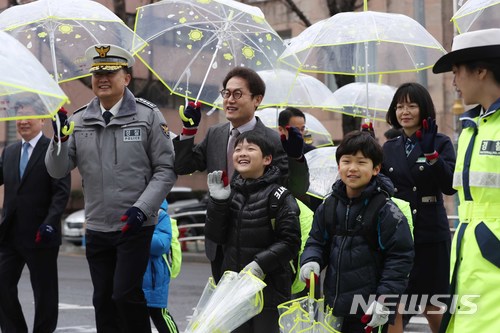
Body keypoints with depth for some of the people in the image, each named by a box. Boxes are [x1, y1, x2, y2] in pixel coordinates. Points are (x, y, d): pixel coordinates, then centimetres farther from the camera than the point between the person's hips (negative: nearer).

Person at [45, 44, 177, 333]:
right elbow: (57, 171, 2)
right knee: (103, 300, 11)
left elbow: (166, 169, -5)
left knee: (125, 294, -11)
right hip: (97, 229, 4)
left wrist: (142, 208, -16)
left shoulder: (148, 115, -4)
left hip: (135, 226, -4)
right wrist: (60, 140, -16)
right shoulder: (79, 121, 5)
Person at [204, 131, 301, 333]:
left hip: (270, 287, -5)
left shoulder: (279, 196, -7)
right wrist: (218, 202, -8)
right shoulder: (230, 193, 8)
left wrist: (260, 264, -20)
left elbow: (290, 243, -11)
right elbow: (215, 236, 3)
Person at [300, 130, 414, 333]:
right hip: (334, 301, 5)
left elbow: (400, 257, -11)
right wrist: (310, 261, -6)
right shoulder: (328, 206, 6)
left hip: (367, 308, -5)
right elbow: (317, 241, 16)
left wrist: (384, 300, -16)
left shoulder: (385, 211, -10)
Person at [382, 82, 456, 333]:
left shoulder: (441, 143, -1)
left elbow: (450, 187, -13)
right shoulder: (389, 148, 11)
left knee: (432, 308, 6)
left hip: (430, 234, -3)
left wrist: (430, 153, -24)